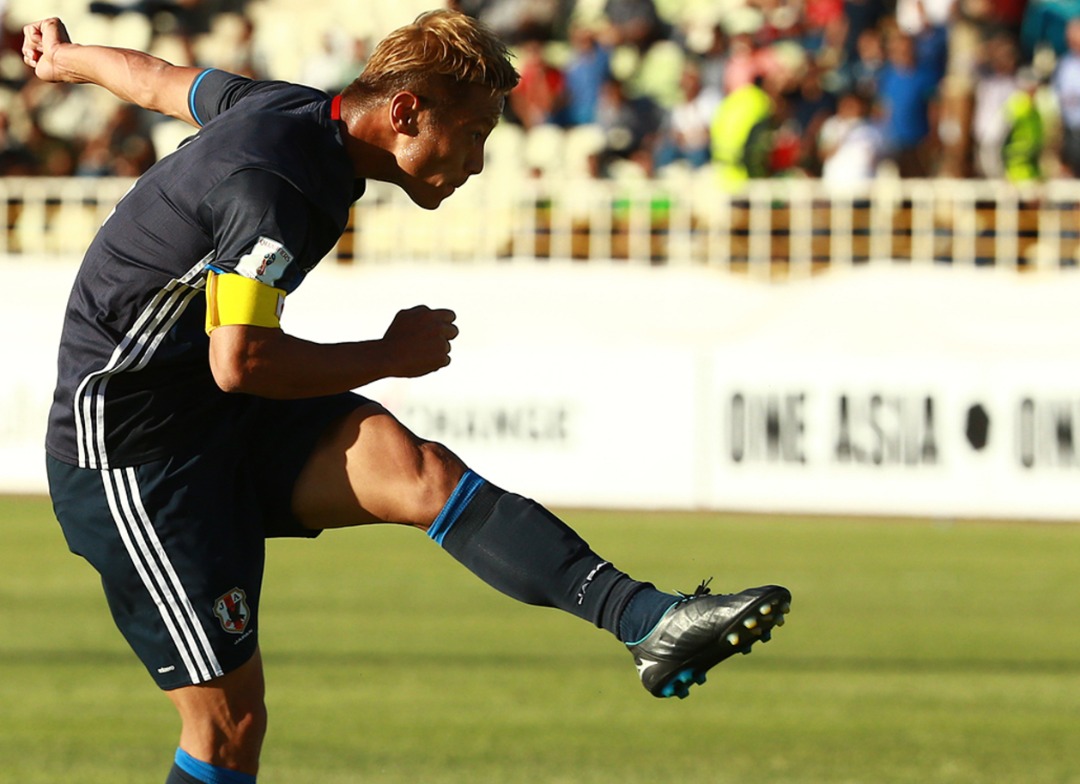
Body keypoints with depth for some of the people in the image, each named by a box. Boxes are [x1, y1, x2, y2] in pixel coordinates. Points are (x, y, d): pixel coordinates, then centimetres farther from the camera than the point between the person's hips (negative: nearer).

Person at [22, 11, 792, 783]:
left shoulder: (293, 110, 5)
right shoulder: (272, 190, -25)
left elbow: (159, 80, 24)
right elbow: (238, 362, -31)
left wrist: (64, 59, 44)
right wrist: (389, 357, -17)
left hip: (230, 427, 9)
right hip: (137, 450, -9)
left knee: (418, 471, -17)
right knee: (230, 720, -10)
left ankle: (652, 623, -32)